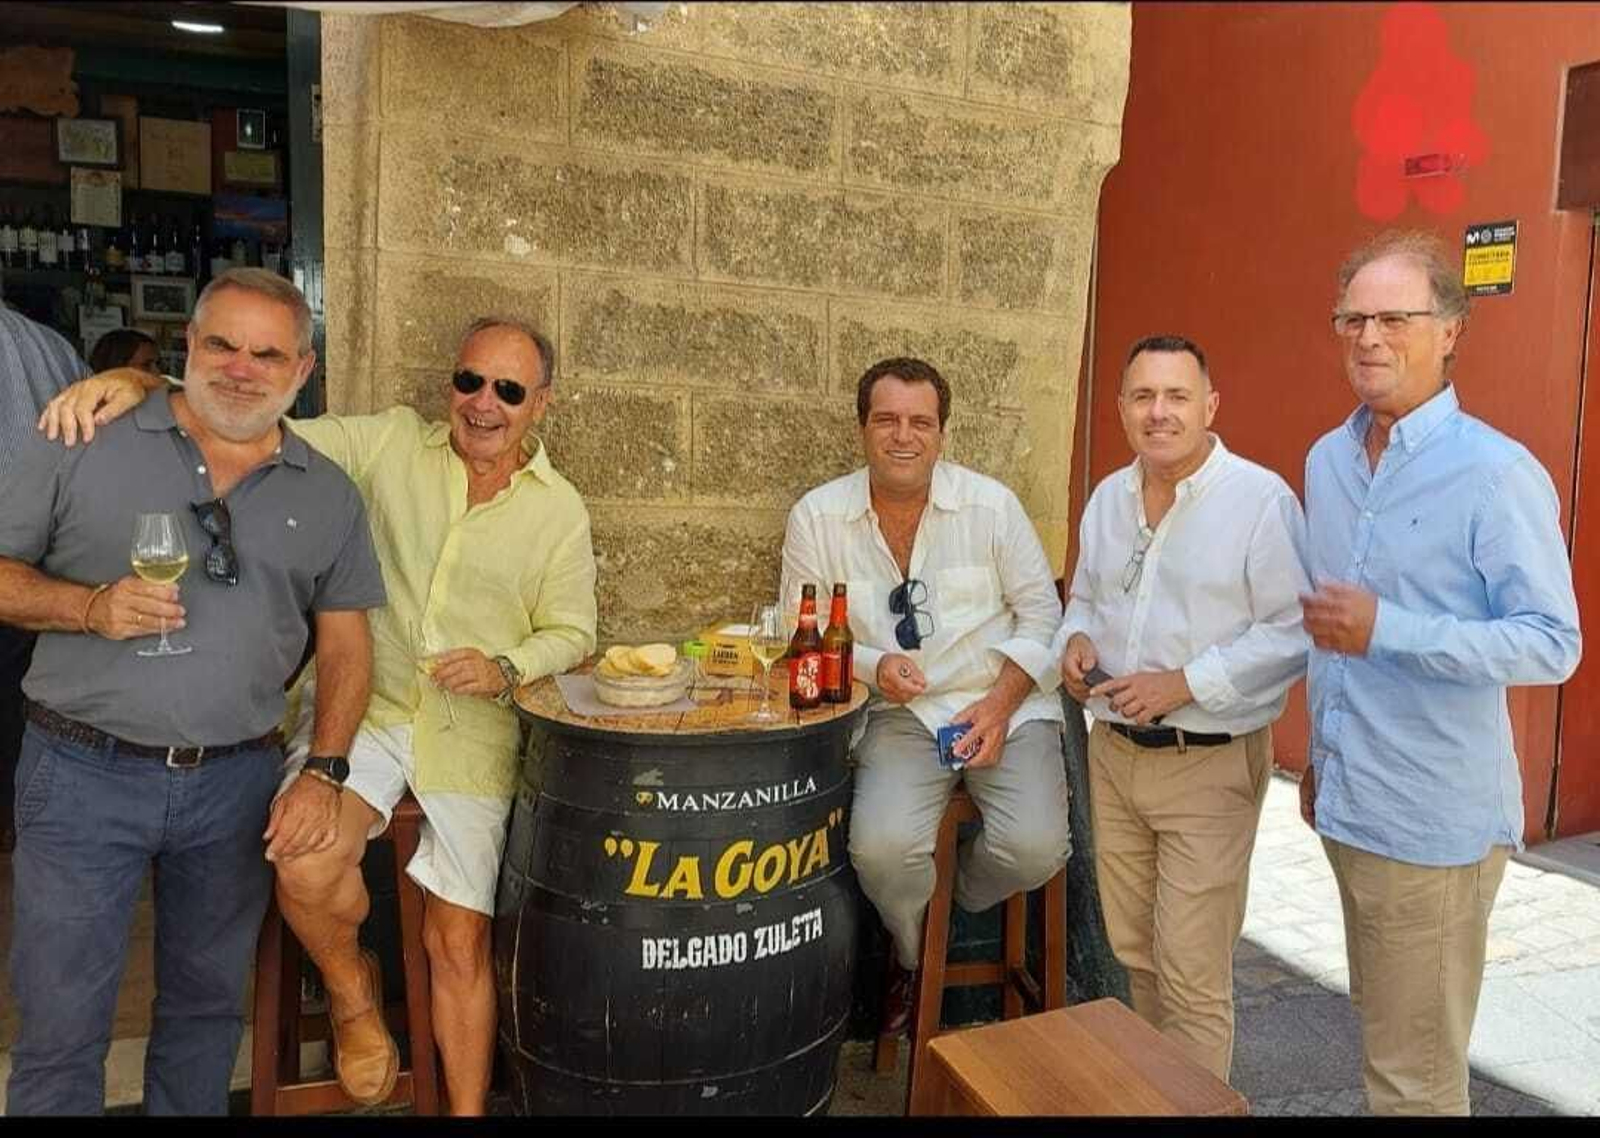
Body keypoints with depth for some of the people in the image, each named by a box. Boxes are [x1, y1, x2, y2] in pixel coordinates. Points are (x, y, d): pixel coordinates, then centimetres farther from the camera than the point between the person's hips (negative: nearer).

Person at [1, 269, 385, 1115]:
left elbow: (345, 642, 5)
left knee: (208, 1005, 17)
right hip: (84, 775, -2)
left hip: (236, 784, 2)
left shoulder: (327, 496, 5)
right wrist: (91, 607, -18)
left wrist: (324, 773, -5)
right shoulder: (83, 447, -2)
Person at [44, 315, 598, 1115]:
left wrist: (508, 669, -13)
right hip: (361, 700, 0)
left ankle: (467, 1112, 26)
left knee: (459, 945, 4)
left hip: (473, 733, 1)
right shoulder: (391, 443, -1)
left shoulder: (560, 511, 3)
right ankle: (353, 992, 9)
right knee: (307, 869, -27)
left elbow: (571, 633, 7)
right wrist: (143, 382, -23)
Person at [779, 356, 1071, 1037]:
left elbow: (1040, 613, 2)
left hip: (1005, 704, 1)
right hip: (900, 716, 0)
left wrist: (1000, 704, -11)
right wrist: (873, 667, -15)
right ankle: (915, 956, 13)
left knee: (1035, 847, -22)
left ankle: (949, 904, 17)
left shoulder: (991, 504, -1)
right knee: (881, 848, -25)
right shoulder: (817, 518, -1)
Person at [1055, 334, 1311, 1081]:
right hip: (1113, 753, 6)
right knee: (1134, 951, 19)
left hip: (1210, 766, -6)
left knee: (1192, 976, 0)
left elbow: (1295, 633, -16)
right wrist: (1076, 640, -3)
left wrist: (1186, 683, -22)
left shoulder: (1261, 499, -13)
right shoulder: (1107, 497, 8)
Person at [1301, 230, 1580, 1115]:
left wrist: (1385, 632, -25)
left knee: (1416, 1069, 6)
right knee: (1381, 1042, 22)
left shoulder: (1496, 472, -14)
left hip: (1434, 818, -7)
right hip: (1347, 801, 7)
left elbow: (1553, 643, -16)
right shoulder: (1326, 461, 8)